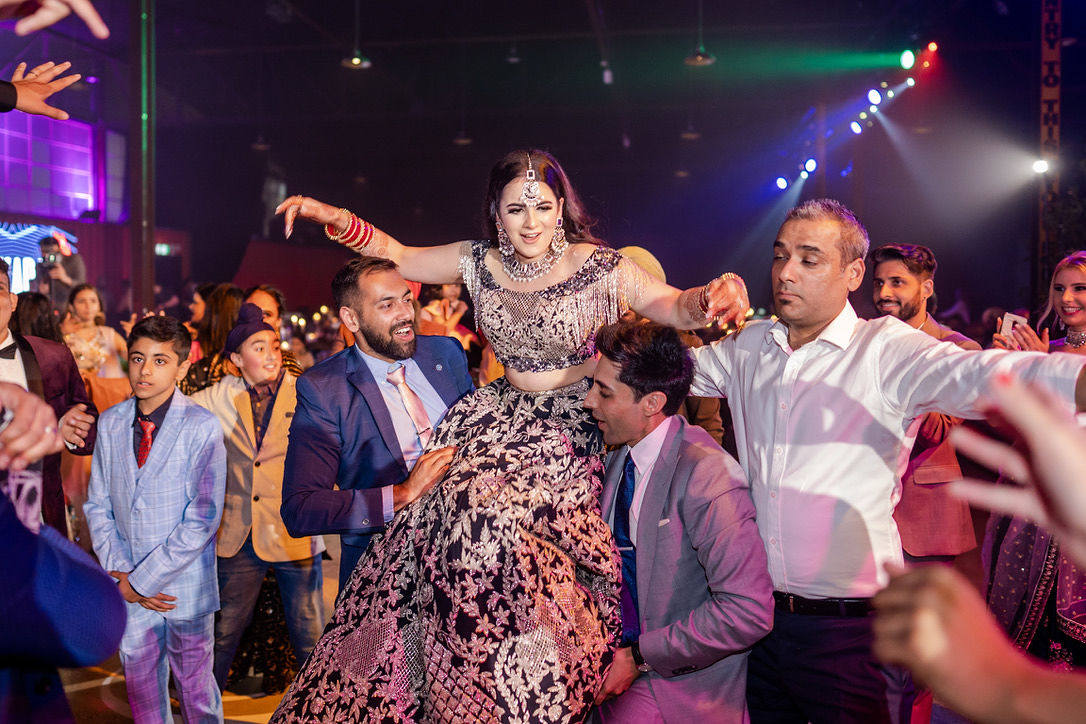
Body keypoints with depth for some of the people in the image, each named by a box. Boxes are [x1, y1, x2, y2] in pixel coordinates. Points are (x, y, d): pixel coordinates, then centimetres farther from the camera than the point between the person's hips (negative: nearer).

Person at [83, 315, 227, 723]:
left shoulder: (202, 427, -12)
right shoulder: (111, 423, 3)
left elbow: (203, 519, -15)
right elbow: (98, 505, 7)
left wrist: (143, 579, -14)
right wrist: (118, 573, -6)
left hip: (185, 587, -3)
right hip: (127, 593, 4)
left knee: (196, 690, 9)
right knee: (141, 687, 14)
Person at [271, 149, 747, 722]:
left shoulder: (598, 266, -6)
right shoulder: (478, 263, 6)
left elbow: (674, 306, -12)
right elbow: (396, 254, 13)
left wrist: (712, 297, -34)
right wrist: (338, 221, -2)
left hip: (577, 431, -4)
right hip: (499, 417, 4)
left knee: (490, 510, -23)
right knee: (459, 509, -18)